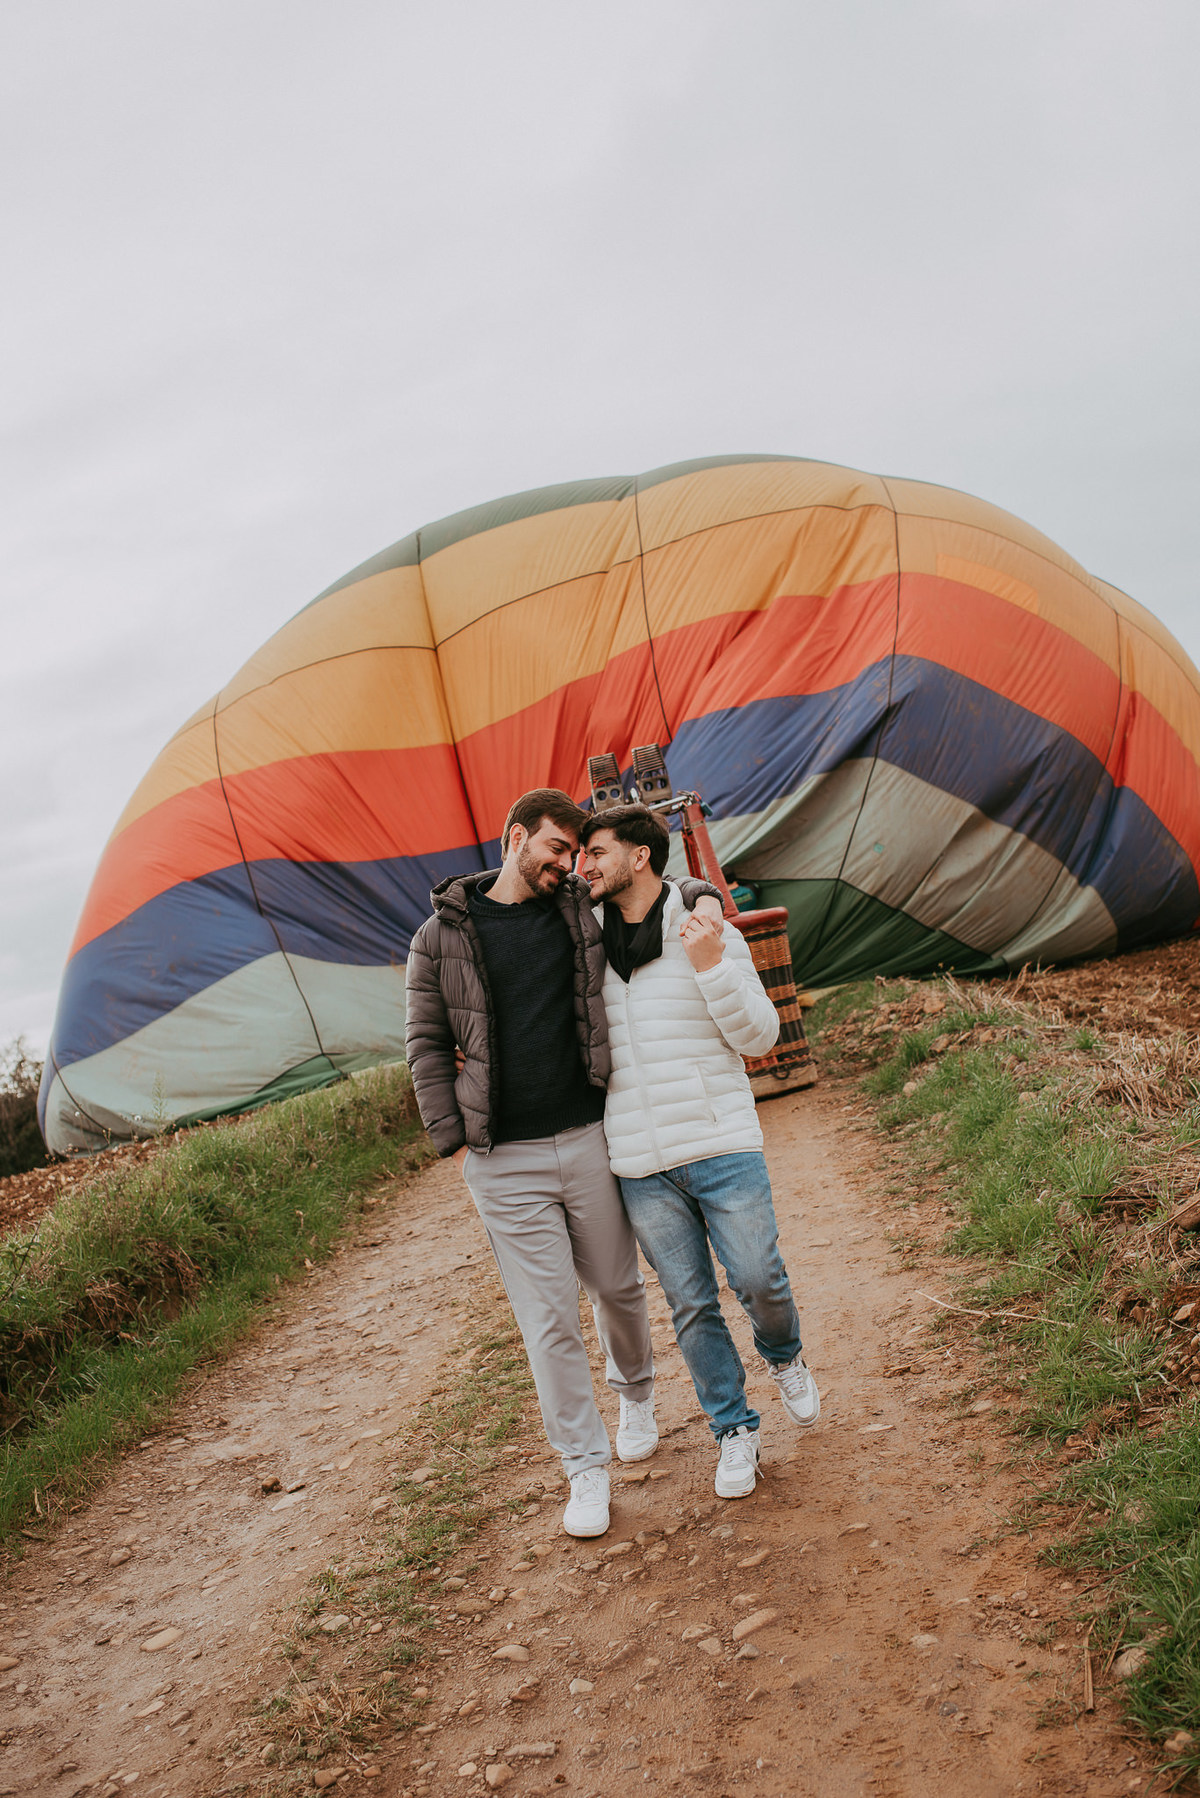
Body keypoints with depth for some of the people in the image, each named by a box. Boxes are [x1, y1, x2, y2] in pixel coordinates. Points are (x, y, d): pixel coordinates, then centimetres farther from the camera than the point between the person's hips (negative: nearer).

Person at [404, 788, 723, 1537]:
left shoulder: (585, 907, 4)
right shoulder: (442, 936, 0)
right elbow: (427, 1046, 5)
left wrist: (704, 897, -3)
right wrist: (455, 1140, 0)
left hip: (590, 1138, 2)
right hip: (504, 1162, -2)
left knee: (617, 1287, 17)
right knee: (549, 1318, 2)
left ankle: (637, 1394, 47)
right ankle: (586, 1467, 17)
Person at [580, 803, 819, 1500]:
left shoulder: (710, 933, -3)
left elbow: (760, 1036, -6)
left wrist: (711, 966, -19)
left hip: (723, 1149, -2)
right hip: (641, 1169, 2)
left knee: (760, 1281, 1)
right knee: (690, 1304, 7)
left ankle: (786, 1358, 35)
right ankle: (735, 1430, 24)